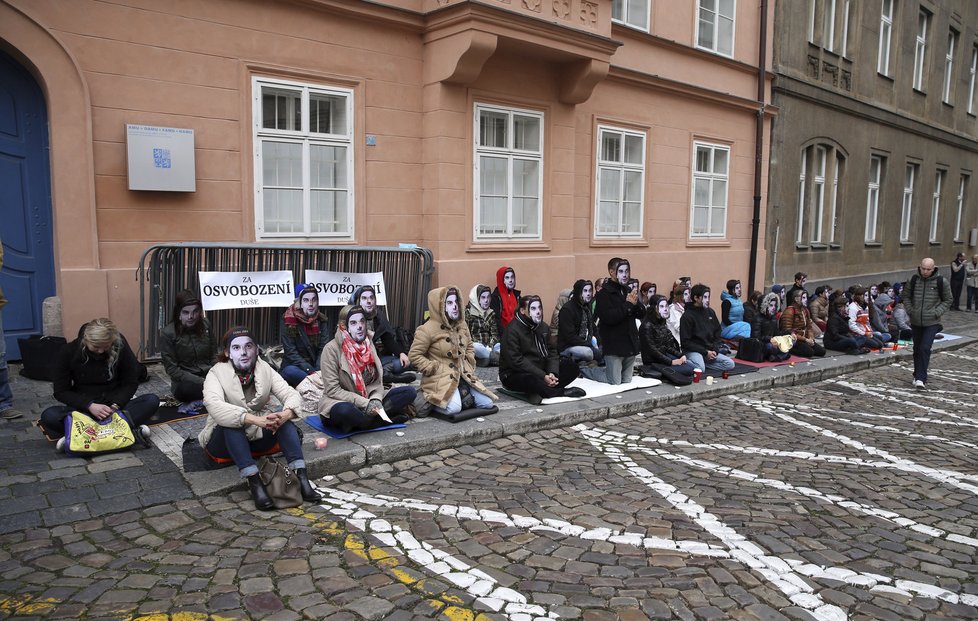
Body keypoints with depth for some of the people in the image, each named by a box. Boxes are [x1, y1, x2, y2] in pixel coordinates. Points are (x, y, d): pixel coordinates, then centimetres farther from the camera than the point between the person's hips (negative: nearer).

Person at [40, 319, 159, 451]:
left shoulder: (120, 347, -11)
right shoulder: (70, 352, -10)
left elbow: (131, 383, -2)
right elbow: (61, 392, -5)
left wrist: (116, 405, -19)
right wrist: (89, 405, -20)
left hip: (114, 406, 0)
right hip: (83, 408, 0)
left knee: (152, 401, -27)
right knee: (48, 416, -30)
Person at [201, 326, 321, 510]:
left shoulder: (265, 369, 0)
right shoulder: (216, 373, -11)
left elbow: (291, 394, -10)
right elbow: (214, 405, -31)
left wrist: (285, 415, -35)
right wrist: (256, 420, -44)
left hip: (258, 436, 3)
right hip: (226, 439, -3)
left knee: (281, 415, -24)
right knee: (232, 422, -34)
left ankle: (301, 478, -34)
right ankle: (254, 484, -42)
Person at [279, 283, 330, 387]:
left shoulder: (322, 320, 5)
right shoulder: (287, 321, -5)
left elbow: (324, 349, -3)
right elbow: (290, 352, -11)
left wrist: (318, 371, -22)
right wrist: (311, 371, -24)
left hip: (316, 368, 2)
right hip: (293, 366, -2)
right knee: (290, 371, -37)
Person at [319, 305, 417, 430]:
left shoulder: (368, 344, 7)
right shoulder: (331, 349, -11)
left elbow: (377, 381, 7)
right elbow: (332, 390, -16)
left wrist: (376, 400, -15)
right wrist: (364, 403, -22)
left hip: (368, 400, 6)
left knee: (410, 391, -9)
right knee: (345, 411, -41)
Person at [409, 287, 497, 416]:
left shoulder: (461, 325, 9)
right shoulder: (427, 329, -13)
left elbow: (469, 347, 23)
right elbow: (414, 355, -11)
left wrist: (469, 365, 8)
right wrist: (434, 369, -14)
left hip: (464, 375, 7)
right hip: (441, 378, -7)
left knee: (487, 403, -5)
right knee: (454, 408, -30)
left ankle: (461, 395, 15)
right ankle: (430, 400, 0)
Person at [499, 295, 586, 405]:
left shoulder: (543, 326, 9)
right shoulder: (513, 330, -17)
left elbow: (552, 352, 6)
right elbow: (516, 361, -23)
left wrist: (552, 373, -15)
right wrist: (543, 377, -26)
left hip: (541, 370, 8)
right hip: (514, 374, -8)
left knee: (572, 367, -5)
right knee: (532, 379, -41)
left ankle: (542, 391, -22)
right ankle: (561, 392, -15)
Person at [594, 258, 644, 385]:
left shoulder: (629, 291, 12)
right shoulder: (604, 294, -8)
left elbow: (642, 315, 10)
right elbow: (609, 317, -21)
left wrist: (636, 303, -10)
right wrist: (628, 304, -18)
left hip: (631, 345, 7)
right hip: (614, 347, -6)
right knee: (615, 386, -7)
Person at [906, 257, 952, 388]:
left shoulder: (941, 282, -6)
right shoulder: (913, 280, 0)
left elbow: (947, 300, 3)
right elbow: (906, 296, 12)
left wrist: (937, 313, -9)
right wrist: (910, 310, 0)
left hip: (931, 323, -3)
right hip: (915, 322, 3)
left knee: (925, 348, -12)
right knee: (917, 349, 13)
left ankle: (921, 378, -8)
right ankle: (917, 375, 27)